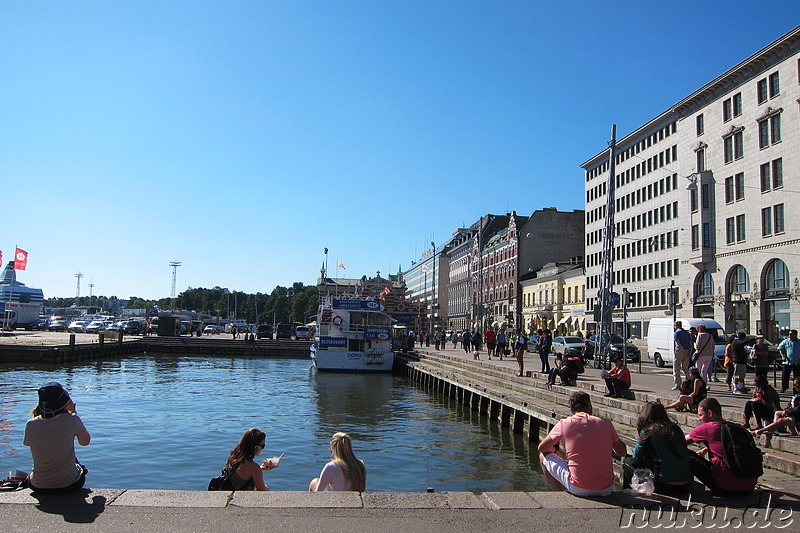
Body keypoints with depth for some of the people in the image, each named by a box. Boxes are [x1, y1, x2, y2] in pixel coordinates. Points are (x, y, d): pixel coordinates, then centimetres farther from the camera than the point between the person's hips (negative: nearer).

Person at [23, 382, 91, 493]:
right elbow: (85, 441, -4)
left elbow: (27, 442, 9)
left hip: (39, 487, 3)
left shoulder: (31, 425, -12)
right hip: (70, 485, -3)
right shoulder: (71, 420, -21)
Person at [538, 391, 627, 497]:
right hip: (607, 489, 3)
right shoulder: (605, 423, 0)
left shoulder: (563, 424, -4)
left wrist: (555, 451, 30)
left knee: (544, 456, 17)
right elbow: (623, 452, 13)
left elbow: (542, 448, 9)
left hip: (579, 489, -3)